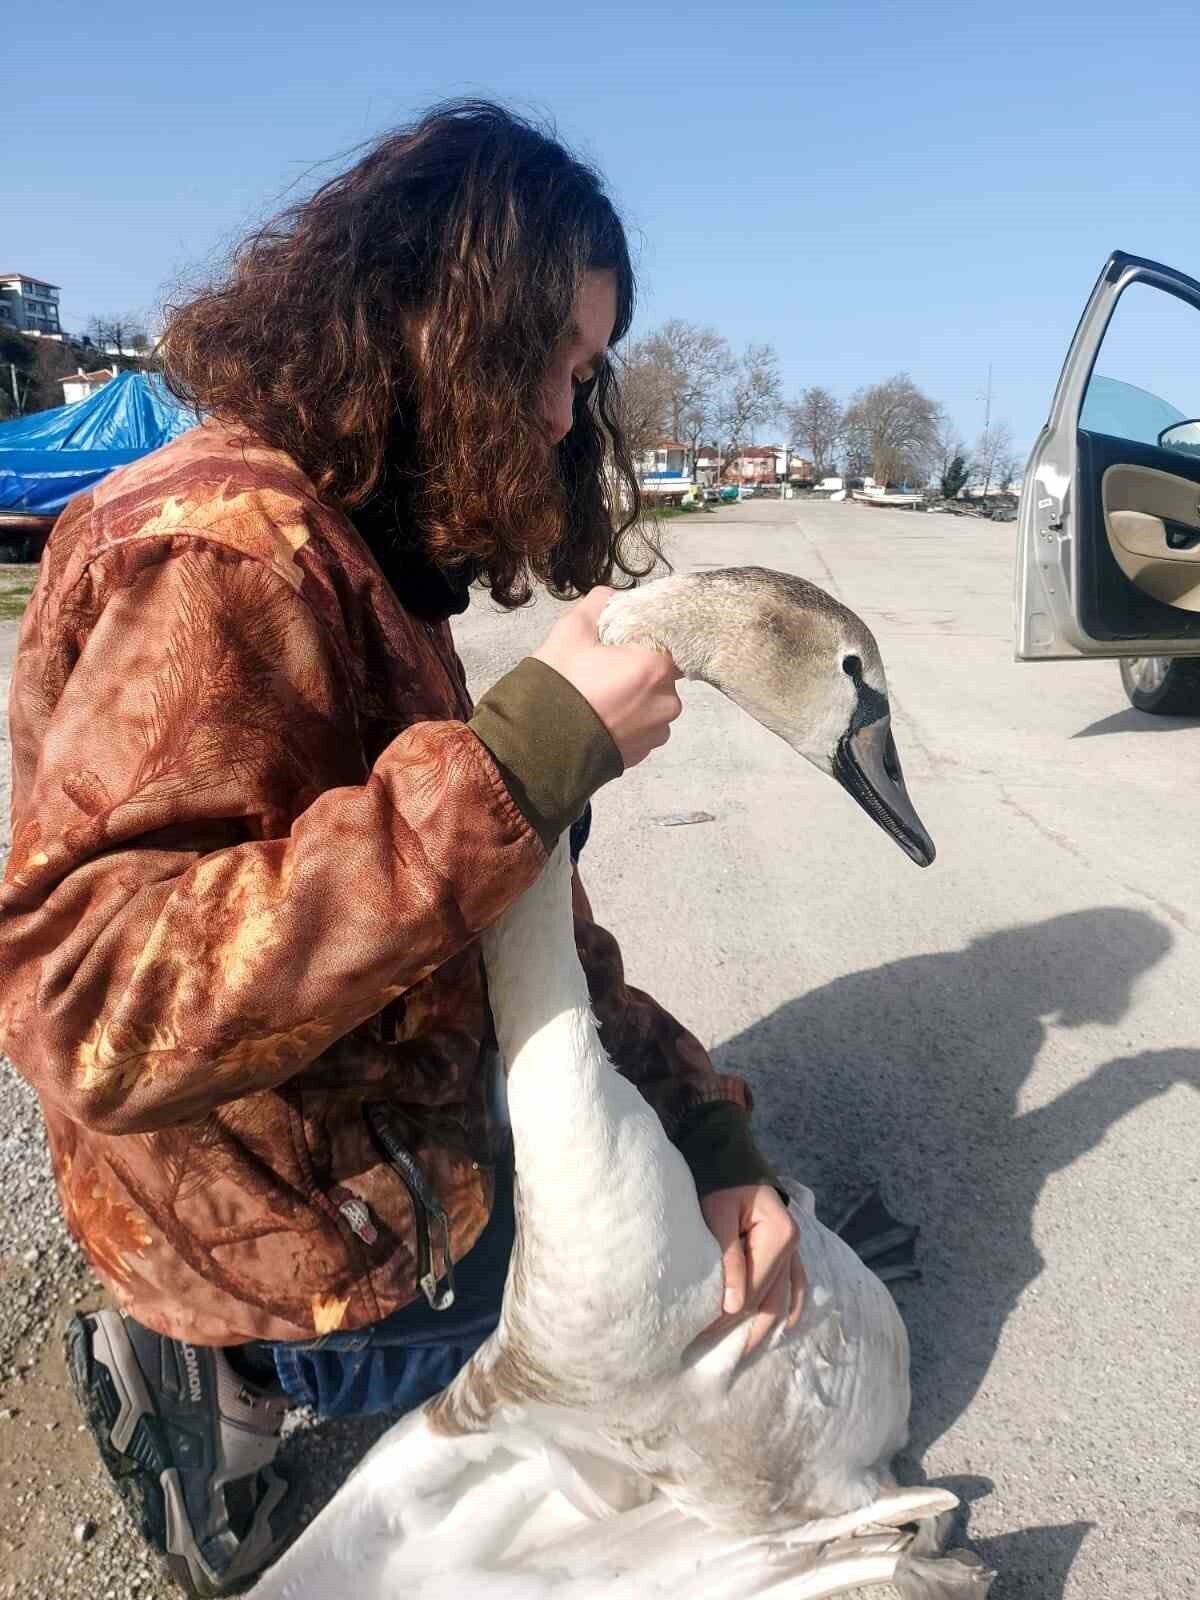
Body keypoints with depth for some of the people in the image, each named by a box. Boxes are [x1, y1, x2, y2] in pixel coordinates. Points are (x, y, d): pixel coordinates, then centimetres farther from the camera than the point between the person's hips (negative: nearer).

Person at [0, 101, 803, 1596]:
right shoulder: (221, 550, -25)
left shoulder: (359, 545, 5)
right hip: (313, 1234, -8)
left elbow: (491, 899, 3)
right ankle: (240, 1377, 8)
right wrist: (523, 755, -35)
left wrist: (703, 1125, -3)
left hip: (407, 1124, 8)